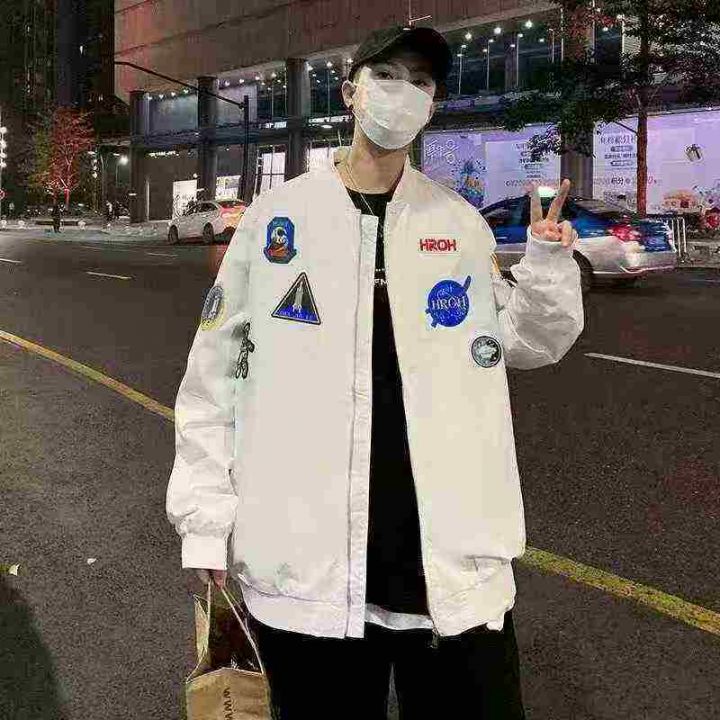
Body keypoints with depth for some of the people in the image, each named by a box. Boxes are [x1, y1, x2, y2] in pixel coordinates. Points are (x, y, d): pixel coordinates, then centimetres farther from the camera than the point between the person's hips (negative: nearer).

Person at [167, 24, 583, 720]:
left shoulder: (462, 223, 7)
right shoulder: (277, 216, 1)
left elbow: (526, 343, 16)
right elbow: (214, 370, 3)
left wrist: (549, 262, -2)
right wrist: (206, 515, 0)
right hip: (301, 559, -1)